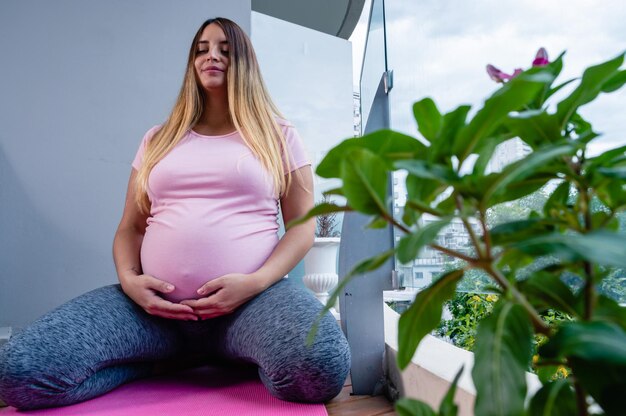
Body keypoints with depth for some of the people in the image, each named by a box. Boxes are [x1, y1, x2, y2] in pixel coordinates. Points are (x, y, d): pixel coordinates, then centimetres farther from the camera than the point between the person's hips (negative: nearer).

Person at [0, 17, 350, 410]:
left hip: (250, 297, -2)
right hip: (156, 303, 3)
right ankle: (161, 359, 4)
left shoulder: (278, 134, 9)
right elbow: (131, 227, 17)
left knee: (323, 368, -33)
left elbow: (304, 224, 3)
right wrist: (129, 280, -5)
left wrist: (254, 283, -13)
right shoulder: (158, 139, 18)